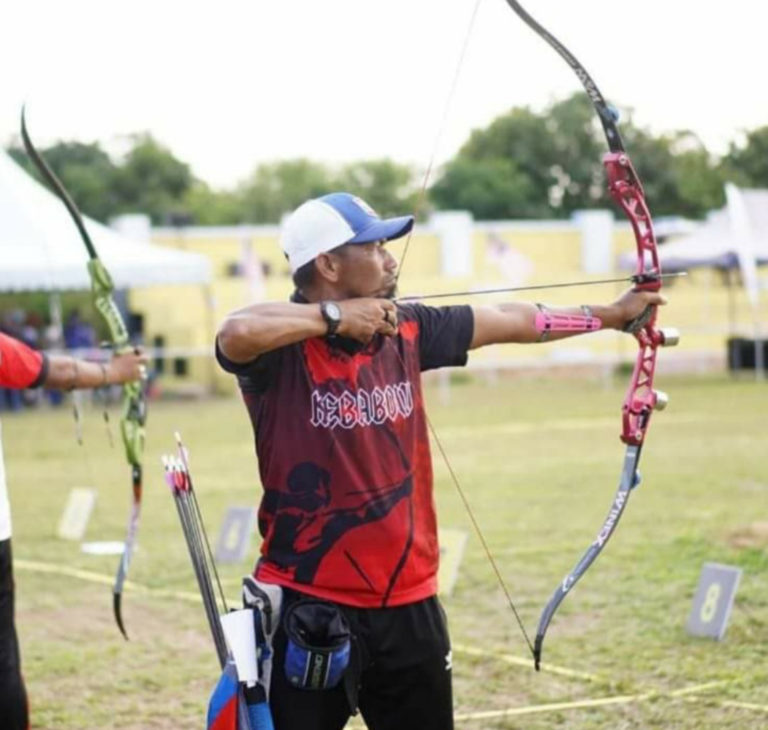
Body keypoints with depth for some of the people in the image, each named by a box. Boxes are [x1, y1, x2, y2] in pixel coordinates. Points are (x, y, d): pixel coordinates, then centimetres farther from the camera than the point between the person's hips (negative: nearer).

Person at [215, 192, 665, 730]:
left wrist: (609, 315, 23)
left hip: (407, 607, 7)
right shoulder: (283, 345, -14)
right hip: (308, 612, -6)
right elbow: (235, 334, -37)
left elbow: (508, 322, 16)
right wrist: (334, 317, -25)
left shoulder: (405, 330, 5)